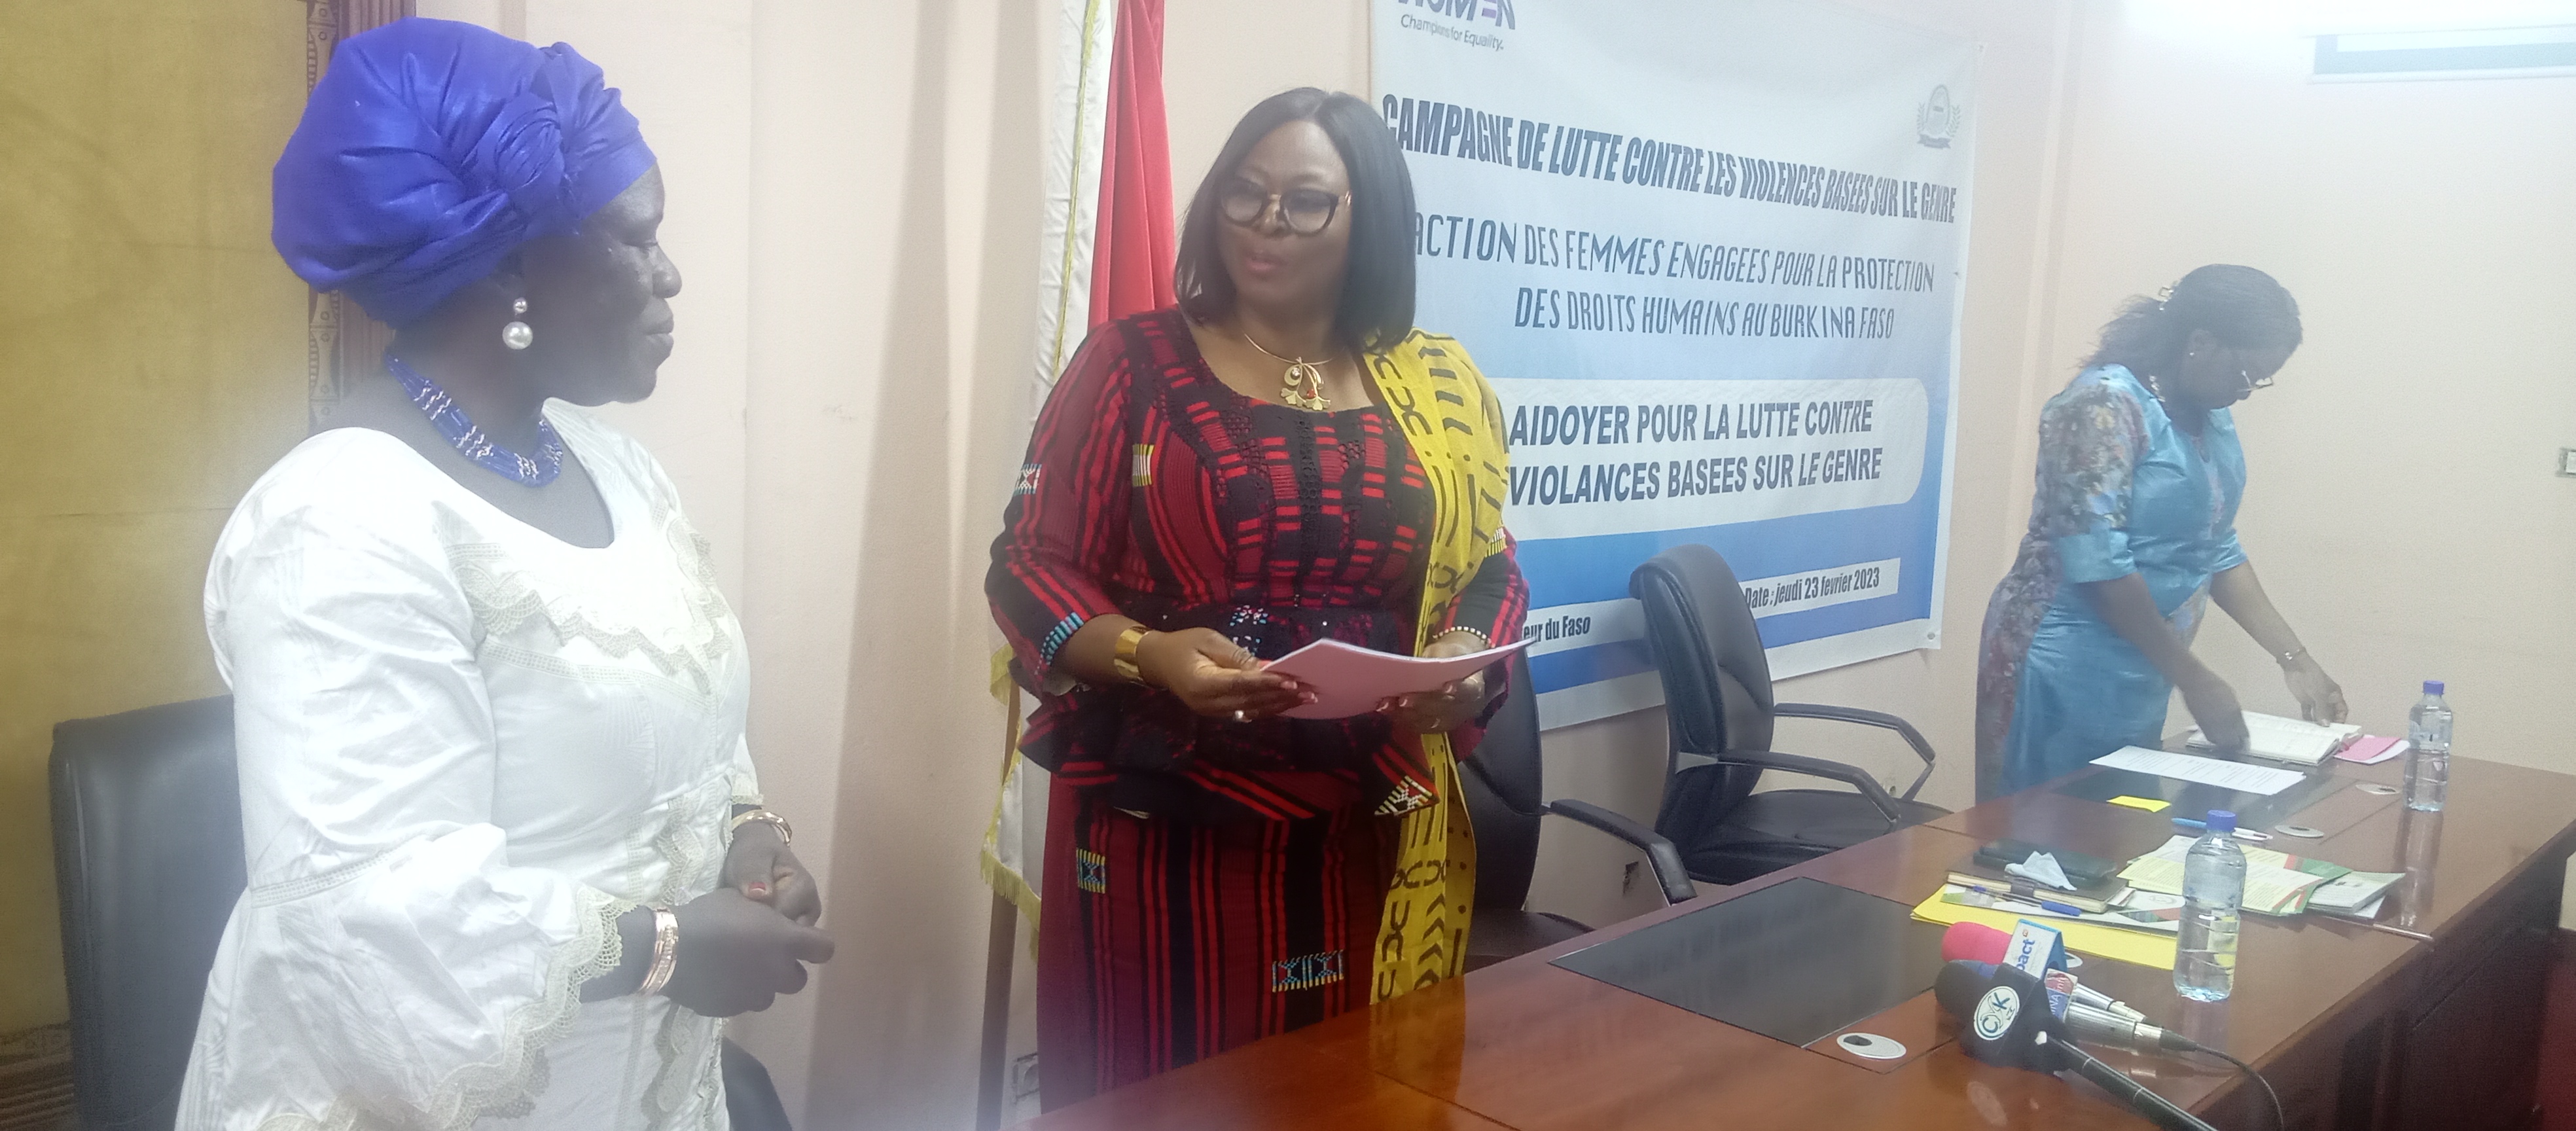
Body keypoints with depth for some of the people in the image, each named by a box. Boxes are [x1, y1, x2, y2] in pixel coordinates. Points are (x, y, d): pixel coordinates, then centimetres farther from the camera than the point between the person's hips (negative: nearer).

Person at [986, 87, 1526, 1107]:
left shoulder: (1441, 391, 7)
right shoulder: (1133, 364, 0)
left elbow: (1489, 573, 13)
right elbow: (1031, 565, -2)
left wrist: (1466, 661, -9)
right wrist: (1148, 653, -19)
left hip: (1365, 832, 2)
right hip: (1158, 822, -2)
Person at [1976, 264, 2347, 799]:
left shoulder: (2213, 422, 9)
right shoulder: (2105, 405, -18)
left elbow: (2217, 551, 15)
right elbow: (2098, 566, -22)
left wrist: (2296, 659, 8)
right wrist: (2194, 679, -17)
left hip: (2139, 674, 8)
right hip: (2065, 670, -8)